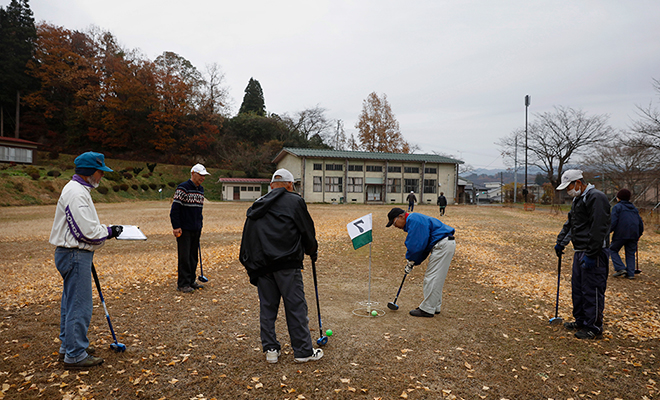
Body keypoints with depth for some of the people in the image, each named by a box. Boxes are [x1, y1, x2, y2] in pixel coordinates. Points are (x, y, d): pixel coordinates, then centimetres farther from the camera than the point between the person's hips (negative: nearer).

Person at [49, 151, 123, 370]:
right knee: (79, 305, -3)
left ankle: (68, 345, 33)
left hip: (76, 254, 11)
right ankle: (75, 355, 7)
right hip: (75, 255, -11)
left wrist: (105, 229, 10)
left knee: (71, 302, 20)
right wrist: (109, 232, -9)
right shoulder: (76, 192, -20)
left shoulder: (79, 190, 15)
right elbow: (87, 231, -24)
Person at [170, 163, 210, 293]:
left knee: (193, 256, 12)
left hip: (195, 230, 7)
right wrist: (176, 227, -16)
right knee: (184, 257, -3)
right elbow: (175, 208, -13)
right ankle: (182, 284, 5)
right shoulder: (183, 188, -10)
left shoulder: (201, 190, 14)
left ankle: (191, 281, 22)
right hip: (184, 230, -7)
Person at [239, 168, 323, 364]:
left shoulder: (257, 205, 19)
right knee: (296, 306, 3)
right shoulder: (294, 201, 1)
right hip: (286, 263, -5)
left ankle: (270, 349, 20)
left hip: (261, 264, 6)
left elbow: (248, 236, 18)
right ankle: (303, 351, 11)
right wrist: (312, 251, 20)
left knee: (267, 306, 13)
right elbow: (307, 230, 3)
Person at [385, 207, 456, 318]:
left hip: (442, 245, -11)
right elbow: (422, 245, 20)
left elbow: (417, 245, -18)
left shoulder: (414, 220, -16)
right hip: (446, 245, 11)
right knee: (436, 278, 16)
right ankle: (435, 306, 23)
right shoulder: (411, 222, 18)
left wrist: (411, 260, -2)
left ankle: (427, 309, -1)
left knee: (431, 278, -7)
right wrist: (412, 262, 11)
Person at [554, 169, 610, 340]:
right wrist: (560, 242, 24)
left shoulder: (596, 198, -16)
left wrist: (591, 255, -23)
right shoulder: (577, 199, 17)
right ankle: (580, 320, 30)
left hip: (593, 254, -10)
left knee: (592, 290, -3)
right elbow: (570, 223, 28)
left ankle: (594, 327, 8)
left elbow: (598, 228, -22)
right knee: (578, 288, 17)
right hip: (579, 252, 10)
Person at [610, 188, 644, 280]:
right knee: (630, 254, 11)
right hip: (633, 235, 6)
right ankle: (630, 273, 6)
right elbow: (640, 222, 19)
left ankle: (620, 268, -5)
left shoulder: (617, 207, 0)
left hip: (621, 234, -5)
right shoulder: (634, 208, 19)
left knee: (613, 250, 8)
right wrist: (639, 235, 28)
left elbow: (613, 222, -11)